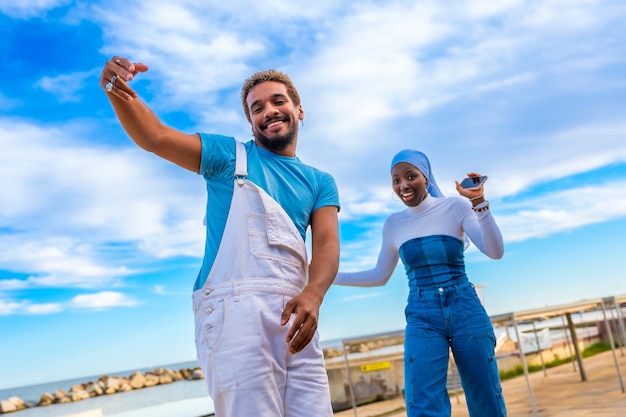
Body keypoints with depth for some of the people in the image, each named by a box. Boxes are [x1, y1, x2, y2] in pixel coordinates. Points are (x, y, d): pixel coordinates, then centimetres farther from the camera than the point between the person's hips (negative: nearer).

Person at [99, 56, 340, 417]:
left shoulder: (321, 183, 18)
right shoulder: (230, 155, 11)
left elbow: (327, 243, 2)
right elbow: (155, 137, -1)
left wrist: (313, 294, -19)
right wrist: (121, 95, -22)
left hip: (294, 313, 4)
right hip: (235, 306, -3)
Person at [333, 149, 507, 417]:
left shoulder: (455, 207, -1)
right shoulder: (394, 224, 7)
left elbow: (495, 251, -10)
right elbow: (380, 276, 16)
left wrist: (479, 202, -21)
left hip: (466, 311, -1)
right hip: (421, 318, 2)